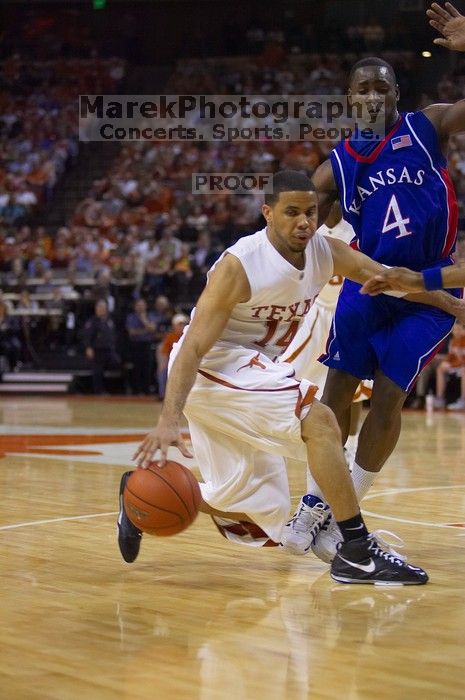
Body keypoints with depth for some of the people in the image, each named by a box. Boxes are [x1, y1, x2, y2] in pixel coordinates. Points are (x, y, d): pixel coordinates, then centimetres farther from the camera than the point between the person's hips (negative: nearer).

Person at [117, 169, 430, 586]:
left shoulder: (326, 252, -3)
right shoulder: (240, 266, -22)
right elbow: (194, 347, -26)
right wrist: (169, 420, -38)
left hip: (251, 371, 8)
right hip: (214, 366, -8)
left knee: (257, 512, 10)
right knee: (319, 421, -26)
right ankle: (358, 554, -24)